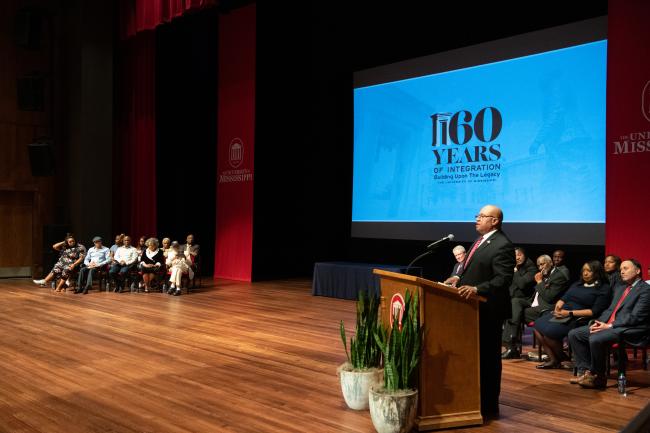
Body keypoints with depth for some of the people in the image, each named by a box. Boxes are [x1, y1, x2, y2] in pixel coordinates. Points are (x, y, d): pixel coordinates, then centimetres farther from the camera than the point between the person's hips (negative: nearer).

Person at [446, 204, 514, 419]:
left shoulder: (502, 245, -17)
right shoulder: (481, 240, 14)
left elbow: (503, 279, -25)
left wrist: (477, 289, -34)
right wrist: (460, 278, 7)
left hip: (488, 309, -9)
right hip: (475, 307, 9)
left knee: (488, 357, 2)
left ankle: (489, 406, 15)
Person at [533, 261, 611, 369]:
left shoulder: (603, 289, 0)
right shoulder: (577, 284, 21)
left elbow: (594, 311, -11)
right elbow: (563, 298, 17)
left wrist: (570, 313, -17)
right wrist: (558, 307, -8)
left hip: (577, 318, -7)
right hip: (562, 314, 7)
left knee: (549, 331, -28)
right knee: (538, 325, -18)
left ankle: (561, 358, -1)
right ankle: (553, 359, -11)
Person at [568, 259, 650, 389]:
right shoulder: (619, 287, 22)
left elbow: (635, 317, -15)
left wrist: (610, 326, -18)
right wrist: (599, 322, 1)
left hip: (627, 329, -9)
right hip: (607, 325, 9)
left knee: (596, 339, -33)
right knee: (574, 334, -3)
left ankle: (597, 377, -14)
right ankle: (585, 371, -3)